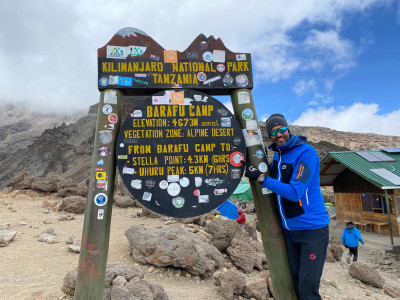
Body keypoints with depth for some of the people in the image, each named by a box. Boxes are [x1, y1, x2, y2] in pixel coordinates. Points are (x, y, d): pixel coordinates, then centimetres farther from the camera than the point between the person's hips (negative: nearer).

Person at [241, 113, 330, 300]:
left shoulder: (306, 152, -17)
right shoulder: (277, 155, 6)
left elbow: (295, 192, -25)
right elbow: (275, 182, 20)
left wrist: (260, 177, -23)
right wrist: (252, 170, 4)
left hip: (312, 228, -7)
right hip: (289, 229, 7)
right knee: (295, 284, 17)